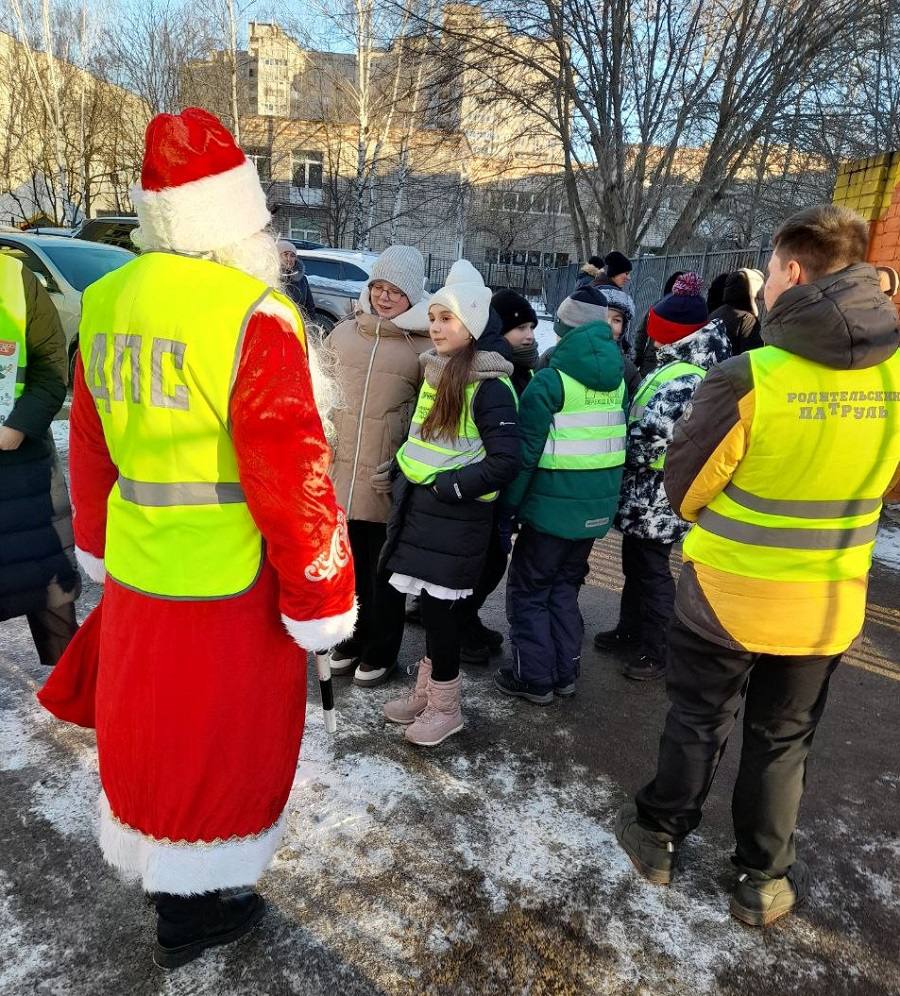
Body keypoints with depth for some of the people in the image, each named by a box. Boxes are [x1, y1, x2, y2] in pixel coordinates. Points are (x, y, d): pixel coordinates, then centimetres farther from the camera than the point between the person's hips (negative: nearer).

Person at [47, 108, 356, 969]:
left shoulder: (103, 302, 3)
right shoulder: (252, 313, -20)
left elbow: (90, 445, 12)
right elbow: (290, 474, -21)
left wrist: (99, 543, 25)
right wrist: (320, 598, -11)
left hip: (137, 567, 7)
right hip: (229, 576, -7)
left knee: (149, 722, 25)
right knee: (219, 736, 14)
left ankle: (149, 865, 51)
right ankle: (192, 910, 36)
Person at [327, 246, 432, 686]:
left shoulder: (426, 345, -6)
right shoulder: (344, 332, 7)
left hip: (388, 483, -4)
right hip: (338, 473, 4)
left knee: (384, 571, 11)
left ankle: (379, 653, 30)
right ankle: (349, 640, 38)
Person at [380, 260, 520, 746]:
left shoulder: (489, 386, -15)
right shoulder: (436, 370, 11)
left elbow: (505, 462, -19)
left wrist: (448, 486, -17)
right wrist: (405, 474, 11)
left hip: (457, 515, -7)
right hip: (422, 504, 7)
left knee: (440, 609, 1)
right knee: (430, 605, 15)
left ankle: (445, 708, 19)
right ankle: (425, 692, 31)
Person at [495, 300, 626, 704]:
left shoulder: (551, 381, -14)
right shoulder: (618, 381, 7)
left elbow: (526, 450, -16)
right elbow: (619, 444, 14)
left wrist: (507, 505, -10)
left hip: (552, 506, -7)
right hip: (596, 507, 7)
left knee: (529, 590, 9)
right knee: (565, 587, 21)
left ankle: (534, 678, 15)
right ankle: (565, 673, 27)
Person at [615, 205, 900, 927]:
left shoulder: (751, 377, -23)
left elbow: (684, 487, -11)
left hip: (727, 591, -3)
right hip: (830, 602, 4)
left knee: (698, 724, 18)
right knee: (783, 739, 21)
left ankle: (660, 836, 37)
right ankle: (765, 880, 36)